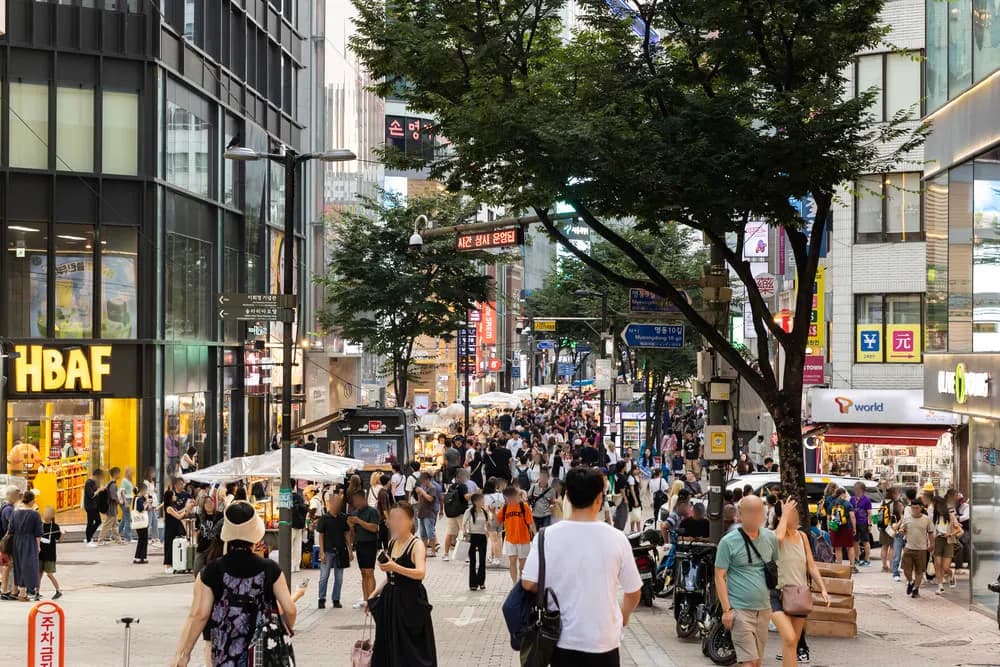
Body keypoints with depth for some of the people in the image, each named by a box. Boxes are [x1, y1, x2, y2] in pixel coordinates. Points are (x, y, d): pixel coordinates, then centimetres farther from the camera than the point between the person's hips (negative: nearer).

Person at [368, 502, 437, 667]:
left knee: (412, 651, -5)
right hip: (390, 600, 7)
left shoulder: (416, 544, -11)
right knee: (388, 647, 10)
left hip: (410, 602, -7)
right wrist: (374, 595, 14)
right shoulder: (392, 543, 10)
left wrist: (395, 567, -40)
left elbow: (420, 573, -28)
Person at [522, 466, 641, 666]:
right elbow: (633, 591, 1)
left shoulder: (547, 536, -10)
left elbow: (529, 583, -12)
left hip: (563, 639, 1)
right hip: (604, 640, -1)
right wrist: (623, 617, 22)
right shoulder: (616, 538, -9)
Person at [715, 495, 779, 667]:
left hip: (764, 608, 5)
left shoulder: (770, 538, 7)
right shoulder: (728, 542, -8)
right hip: (740, 609, -5)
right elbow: (720, 577, -7)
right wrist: (727, 609, -12)